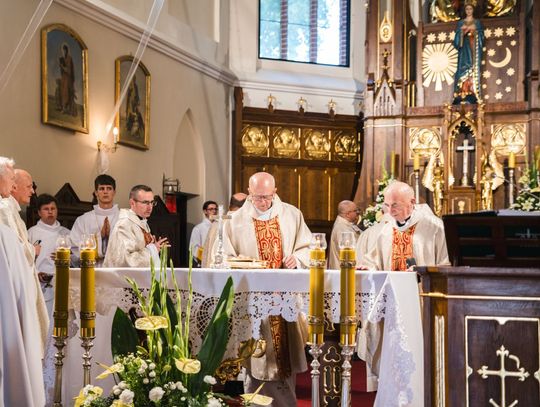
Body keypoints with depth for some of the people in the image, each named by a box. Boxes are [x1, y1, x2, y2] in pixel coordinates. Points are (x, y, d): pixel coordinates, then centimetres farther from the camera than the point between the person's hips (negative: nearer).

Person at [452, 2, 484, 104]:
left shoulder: (477, 22, 13)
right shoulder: (460, 23, 14)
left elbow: (481, 36, 5)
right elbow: (457, 36, 7)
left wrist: (475, 29, -9)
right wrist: (462, 31, -10)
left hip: (474, 48, -1)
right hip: (464, 48, 1)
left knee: (474, 69, -10)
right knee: (463, 69, -9)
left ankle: (473, 95, -14)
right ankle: (462, 96, -13)